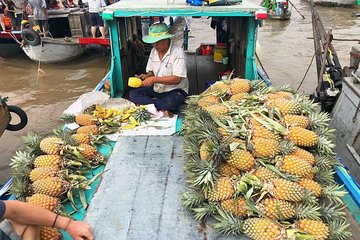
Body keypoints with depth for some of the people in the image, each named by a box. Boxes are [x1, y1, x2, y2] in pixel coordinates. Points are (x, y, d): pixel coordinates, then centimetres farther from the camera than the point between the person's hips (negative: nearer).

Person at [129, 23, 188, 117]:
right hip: (157, 89, 7)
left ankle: (145, 103, -14)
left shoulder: (178, 53, -18)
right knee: (133, 94, -11)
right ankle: (162, 109, -20)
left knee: (170, 102, -40)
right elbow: (151, 72, 11)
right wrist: (147, 76, -14)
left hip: (175, 90, -6)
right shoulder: (154, 51, 4)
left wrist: (154, 79, -28)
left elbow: (176, 79, -25)